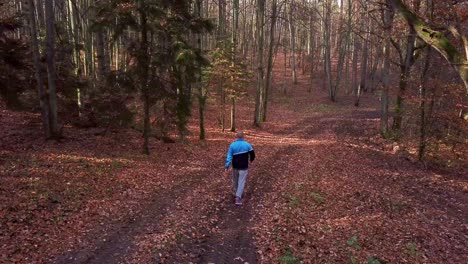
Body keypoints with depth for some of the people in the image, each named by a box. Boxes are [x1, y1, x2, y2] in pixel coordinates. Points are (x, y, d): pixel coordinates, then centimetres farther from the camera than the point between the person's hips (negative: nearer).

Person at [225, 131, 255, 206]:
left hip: (235, 166, 2)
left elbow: (229, 156, -9)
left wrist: (227, 166, -11)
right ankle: (238, 197, -11)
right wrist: (251, 159, 22)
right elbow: (252, 154, 0)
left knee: (235, 181, 21)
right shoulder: (247, 144, -6)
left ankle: (236, 193, 39)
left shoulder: (232, 145, -4)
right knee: (241, 182, -1)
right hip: (244, 167, -2)